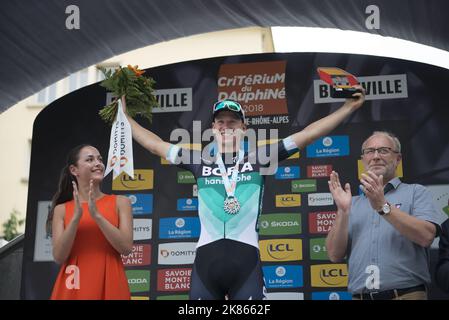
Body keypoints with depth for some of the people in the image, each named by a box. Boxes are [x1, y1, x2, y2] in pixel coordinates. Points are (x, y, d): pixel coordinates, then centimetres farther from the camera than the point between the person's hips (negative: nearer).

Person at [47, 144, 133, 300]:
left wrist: (97, 215, -15)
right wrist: (76, 217, -14)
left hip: (109, 285, 0)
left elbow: (126, 247, -8)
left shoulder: (120, 202, 2)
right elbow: (59, 257, -4)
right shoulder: (62, 209, 5)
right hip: (72, 287, 0)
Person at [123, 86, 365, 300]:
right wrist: (125, 116, 26)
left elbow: (306, 135, 8)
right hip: (206, 261, 2)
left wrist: (349, 107, 8)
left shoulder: (258, 160, 9)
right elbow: (155, 144, 23)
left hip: (246, 261, -1)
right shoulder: (200, 162, 13)